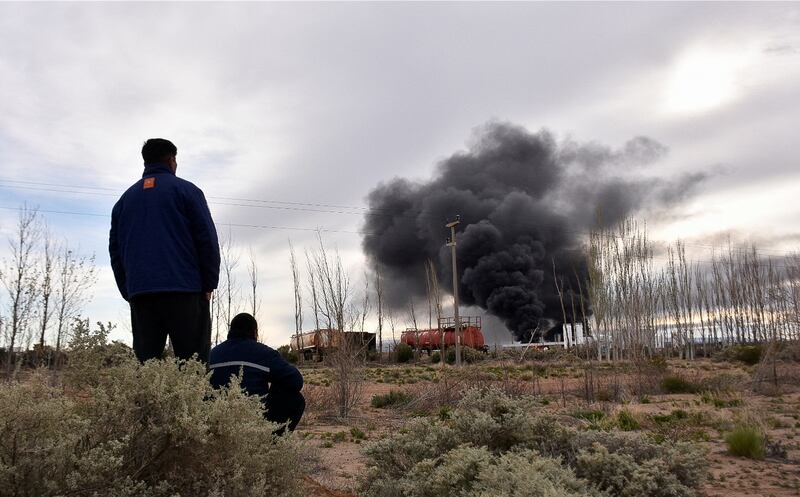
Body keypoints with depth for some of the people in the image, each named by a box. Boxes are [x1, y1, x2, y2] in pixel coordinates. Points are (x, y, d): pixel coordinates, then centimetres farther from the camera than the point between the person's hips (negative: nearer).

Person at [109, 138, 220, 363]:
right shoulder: (186, 190, 5)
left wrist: (128, 291, 18)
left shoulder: (125, 199, 20)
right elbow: (207, 239, -3)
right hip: (184, 292, -4)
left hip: (140, 294, 5)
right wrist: (209, 285, 1)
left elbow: (115, 250, 18)